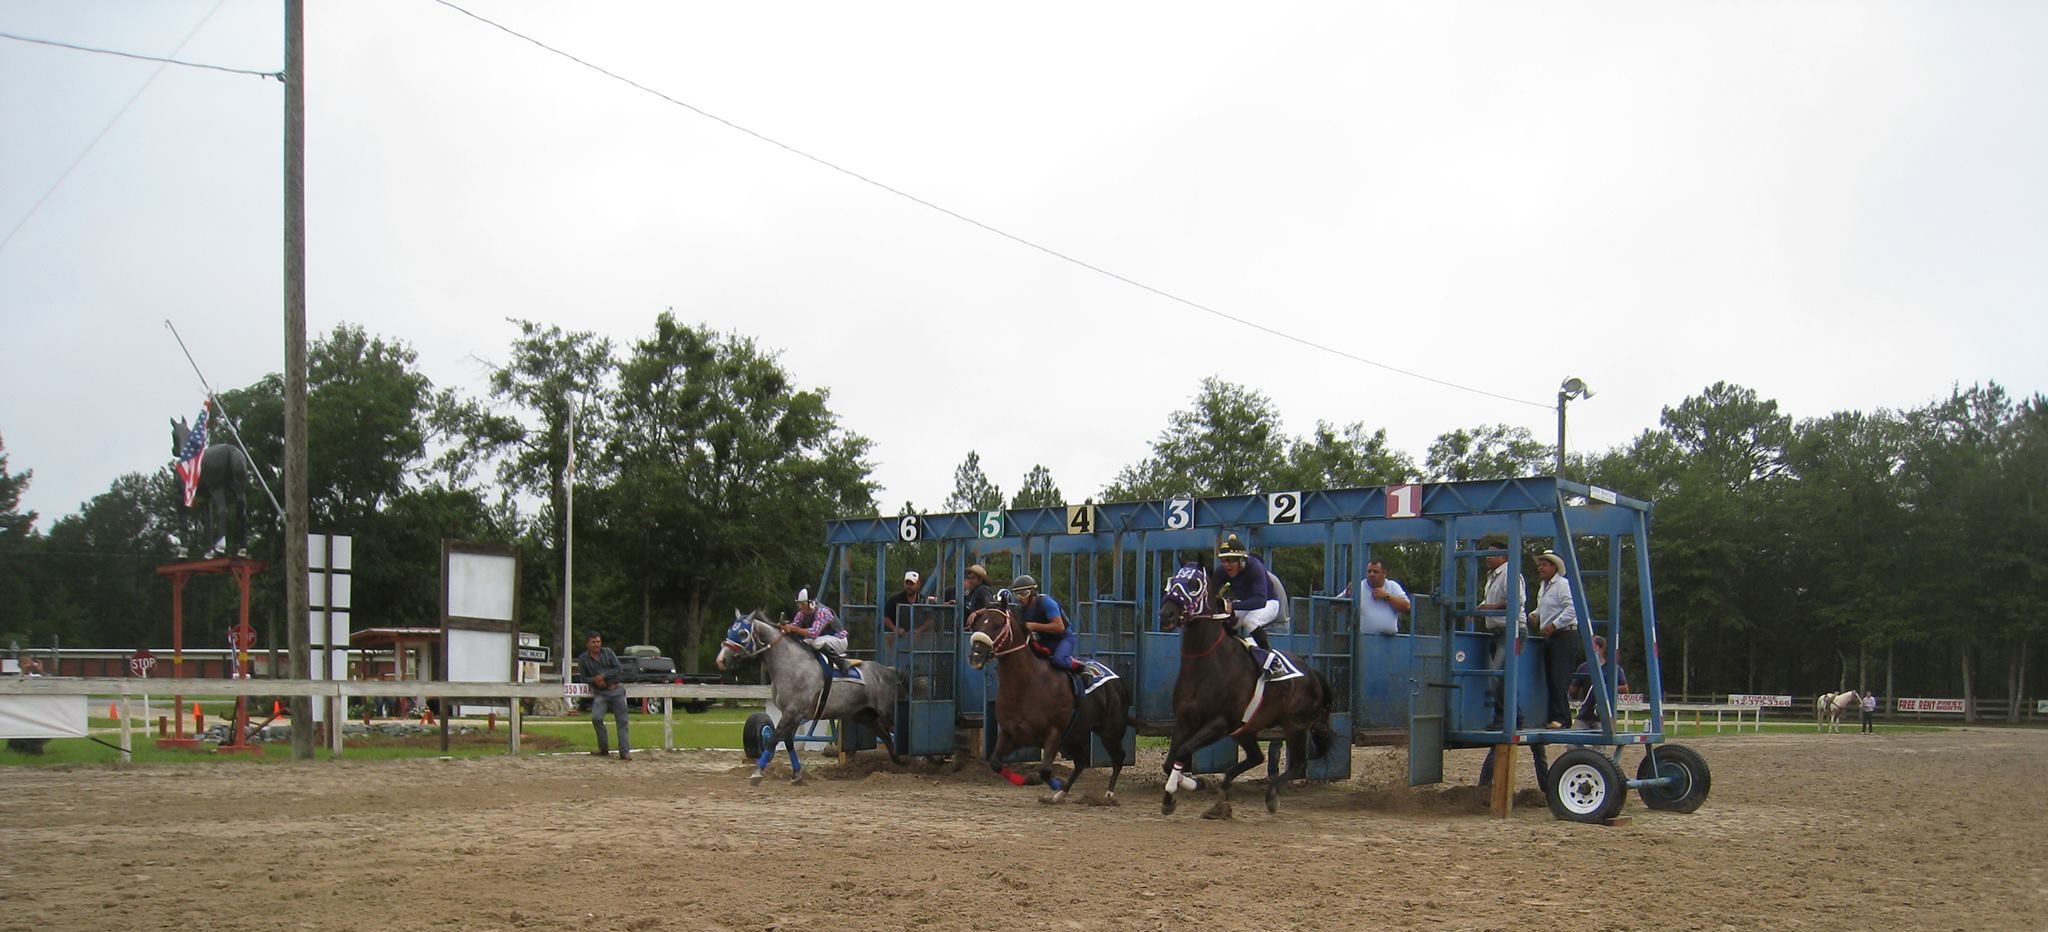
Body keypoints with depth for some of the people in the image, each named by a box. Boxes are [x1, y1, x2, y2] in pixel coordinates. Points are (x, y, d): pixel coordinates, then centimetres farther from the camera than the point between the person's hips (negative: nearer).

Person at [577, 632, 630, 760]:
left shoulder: (608, 652, 4)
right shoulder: (583, 658, 4)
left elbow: (618, 669, -2)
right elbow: (584, 678, 7)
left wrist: (603, 676, -14)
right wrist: (595, 681, -13)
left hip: (617, 690, 0)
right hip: (600, 693, 0)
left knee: (622, 721, -3)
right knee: (596, 718, -20)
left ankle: (625, 751, -1)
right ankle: (603, 747, -2)